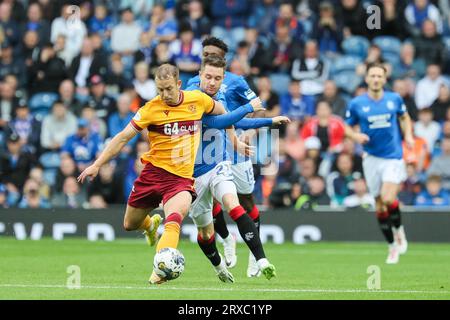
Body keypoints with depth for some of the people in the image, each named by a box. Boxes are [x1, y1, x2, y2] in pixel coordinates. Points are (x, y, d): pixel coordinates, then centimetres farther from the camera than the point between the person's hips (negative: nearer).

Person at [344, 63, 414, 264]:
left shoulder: (394, 99, 0)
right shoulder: (356, 104, -3)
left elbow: (404, 117, 17)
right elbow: (347, 127, 6)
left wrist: (408, 135, 1)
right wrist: (356, 136, -15)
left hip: (394, 157, -1)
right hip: (372, 158, 1)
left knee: (388, 199, -20)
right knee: (380, 205, 4)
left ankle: (399, 230, 9)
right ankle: (392, 246, 19)